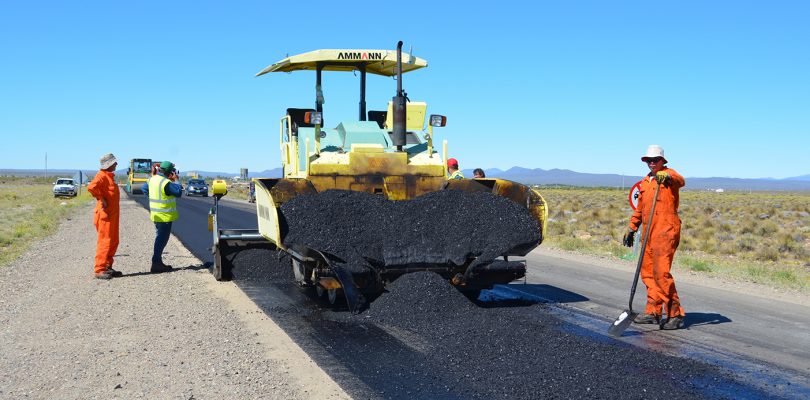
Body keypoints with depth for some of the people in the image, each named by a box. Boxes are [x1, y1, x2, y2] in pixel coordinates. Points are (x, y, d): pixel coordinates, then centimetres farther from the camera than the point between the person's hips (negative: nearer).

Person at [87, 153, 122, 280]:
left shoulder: (109, 176, 17)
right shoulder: (102, 175, -14)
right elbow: (91, 187, -31)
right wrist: (101, 199, -23)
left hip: (112, 215, 10)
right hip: (105, 215, -10)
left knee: (113, 242, 14)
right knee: (105, 241, -8)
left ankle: (107, 267, 22)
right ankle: (99, 270, -4)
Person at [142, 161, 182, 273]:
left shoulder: (152, 179, 7)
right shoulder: (166, 183, -21)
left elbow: (145, 188, 21)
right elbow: (178, 192, -19)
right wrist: (175, 181, -8)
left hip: (156, 214, 9)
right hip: (165, 216, -9)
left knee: (159, 237, 19)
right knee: (162, 239, -3)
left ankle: (158, 262, 25)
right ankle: (156, 264, -2)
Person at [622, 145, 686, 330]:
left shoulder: (669, 173, -2)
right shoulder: (645, 181, 20)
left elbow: (680, 181, -27)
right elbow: (639, 209, 27)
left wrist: (667, 178, -47)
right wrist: (632, 229, 27)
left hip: (666, 230, -8)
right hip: (649, 231, 8)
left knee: (661, 271, -14)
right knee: (647, 272, 10)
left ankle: (675, 314, -7)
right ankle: (653, 312, 19)